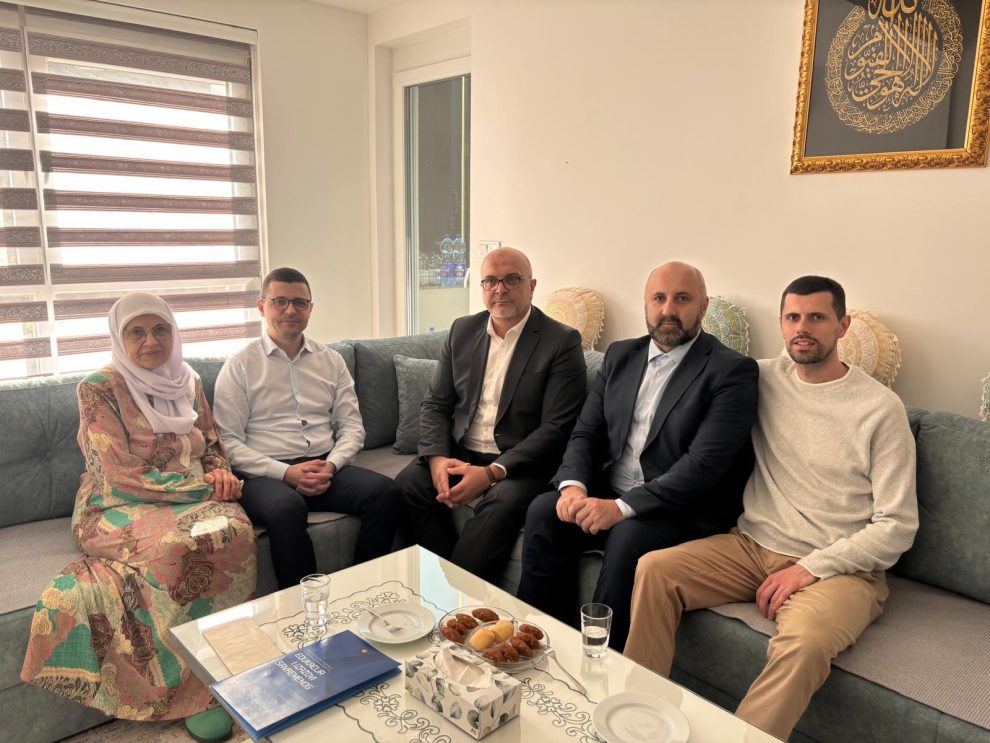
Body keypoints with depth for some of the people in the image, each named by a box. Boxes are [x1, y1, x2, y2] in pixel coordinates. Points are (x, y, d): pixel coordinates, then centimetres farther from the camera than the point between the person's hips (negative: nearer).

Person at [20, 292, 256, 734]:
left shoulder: (187, 383, 12)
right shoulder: (99, 389, -5)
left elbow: (213, 445, 19)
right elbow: (121, 475, -12)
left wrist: (220, 471, -5)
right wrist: (201, 485, -16)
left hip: (194, 497, 4)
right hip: (119, 507, -4)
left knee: (234, 530, -30)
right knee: (178, 545, -36)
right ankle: (189, 687, -19)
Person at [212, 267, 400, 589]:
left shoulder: (331, 361, 15)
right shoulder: (239, 366, 4)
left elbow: (352, 425, 11)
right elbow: (228, 442, -3)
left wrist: (331, 465, -9)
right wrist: (286, 473, -15)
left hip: (327, 467, 4)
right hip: (266, 474, -3)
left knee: (385, 491, -23)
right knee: (288, 509, -37)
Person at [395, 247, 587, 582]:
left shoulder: (562, 342, -7)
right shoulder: (462, 331, 9)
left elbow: (556, 428, -13)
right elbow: (435, 405, 9)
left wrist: (491, 473, -21)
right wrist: (438, 459, -11)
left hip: (517, 463, -4)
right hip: (458, 454, 5)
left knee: (502, 504, -33)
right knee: (405, 486, -21)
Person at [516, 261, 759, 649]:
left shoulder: (733, 371, -8)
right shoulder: (620, 355, 12)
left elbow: (705, 462, -18)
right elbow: (585, 432, 10)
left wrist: (621, 507, -24)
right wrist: (573, 485, -12)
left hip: (681, 512, -5)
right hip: (607, 496, 5)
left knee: (628, 538, -32)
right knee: (543, 512, -19)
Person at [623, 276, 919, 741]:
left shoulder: (880, 408, -5)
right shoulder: (763, 379, 6)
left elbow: (897, 526, -6)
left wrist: (810, 568, -14)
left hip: (838, 567, -3)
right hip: (751, 545, 4)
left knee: (804, 641, -35)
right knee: (653, 570, -18)